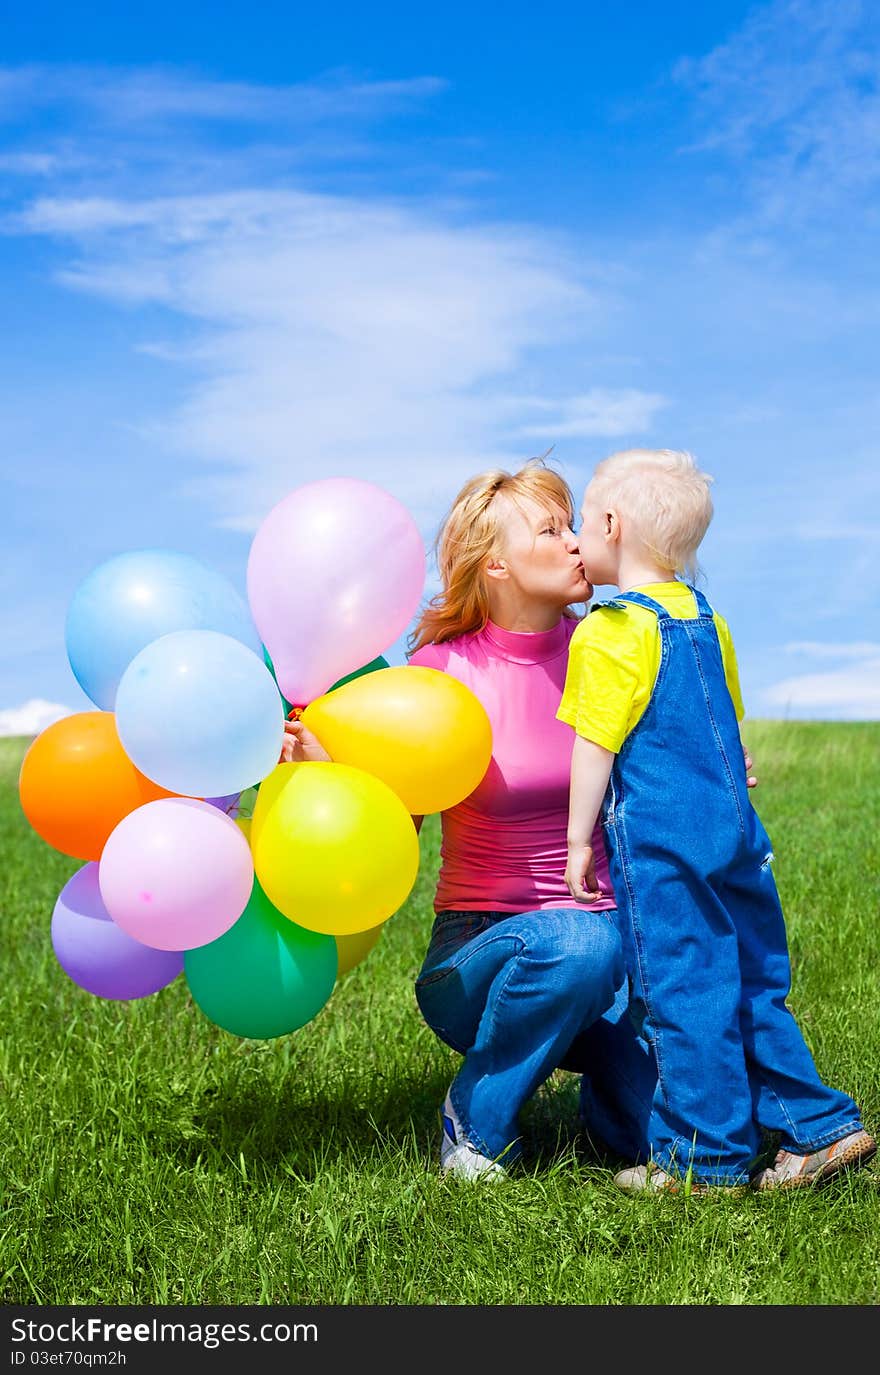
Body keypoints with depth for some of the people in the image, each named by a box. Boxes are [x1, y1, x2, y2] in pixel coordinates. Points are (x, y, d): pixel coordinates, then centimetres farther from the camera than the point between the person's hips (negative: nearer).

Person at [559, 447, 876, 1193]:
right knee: (752, 987, 15)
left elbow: (595, 746, -11)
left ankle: (707, 1157, 8)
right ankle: (818, 1125, 18)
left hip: (659, 841, -8)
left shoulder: (613, 630, -11)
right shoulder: (706, 618, 13)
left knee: (684, 992, 0)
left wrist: (579, 841, -5)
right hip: (735, 829, 8)